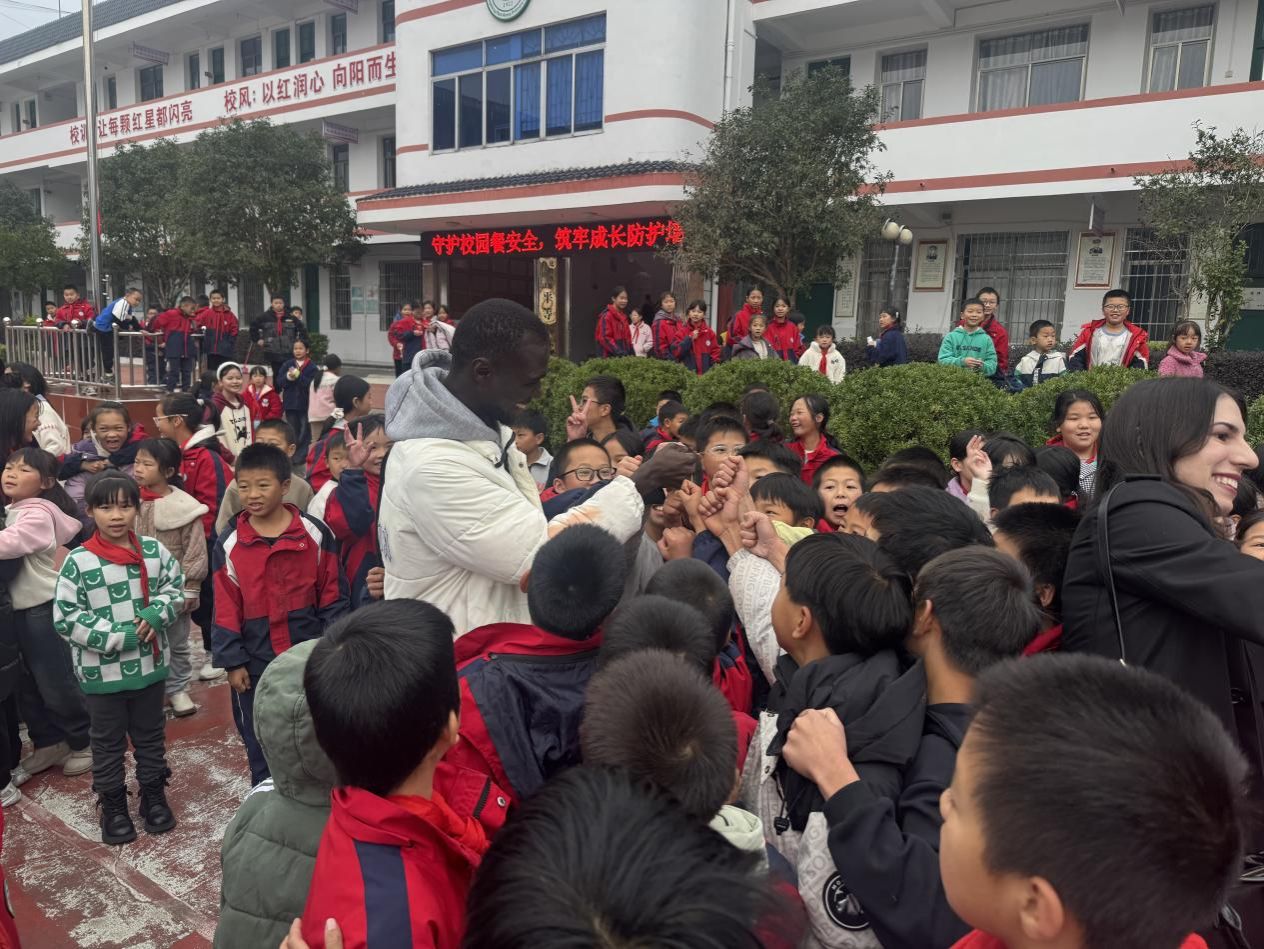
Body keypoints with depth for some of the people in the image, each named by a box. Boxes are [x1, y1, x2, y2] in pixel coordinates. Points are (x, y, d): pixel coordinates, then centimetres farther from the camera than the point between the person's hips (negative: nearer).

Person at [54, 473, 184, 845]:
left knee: (151, 735, 19)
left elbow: (176, 587, 6)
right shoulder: (78, 561, -14)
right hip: (101, 672, -2)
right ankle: (112, 805, 32)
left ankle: (153, 795, 36)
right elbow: (65, 617, -12)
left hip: (150, 665, 3)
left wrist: (157, 612, -15)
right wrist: (117, 637, -19)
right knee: (108, 742, 15)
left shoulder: (154, 550, -6)